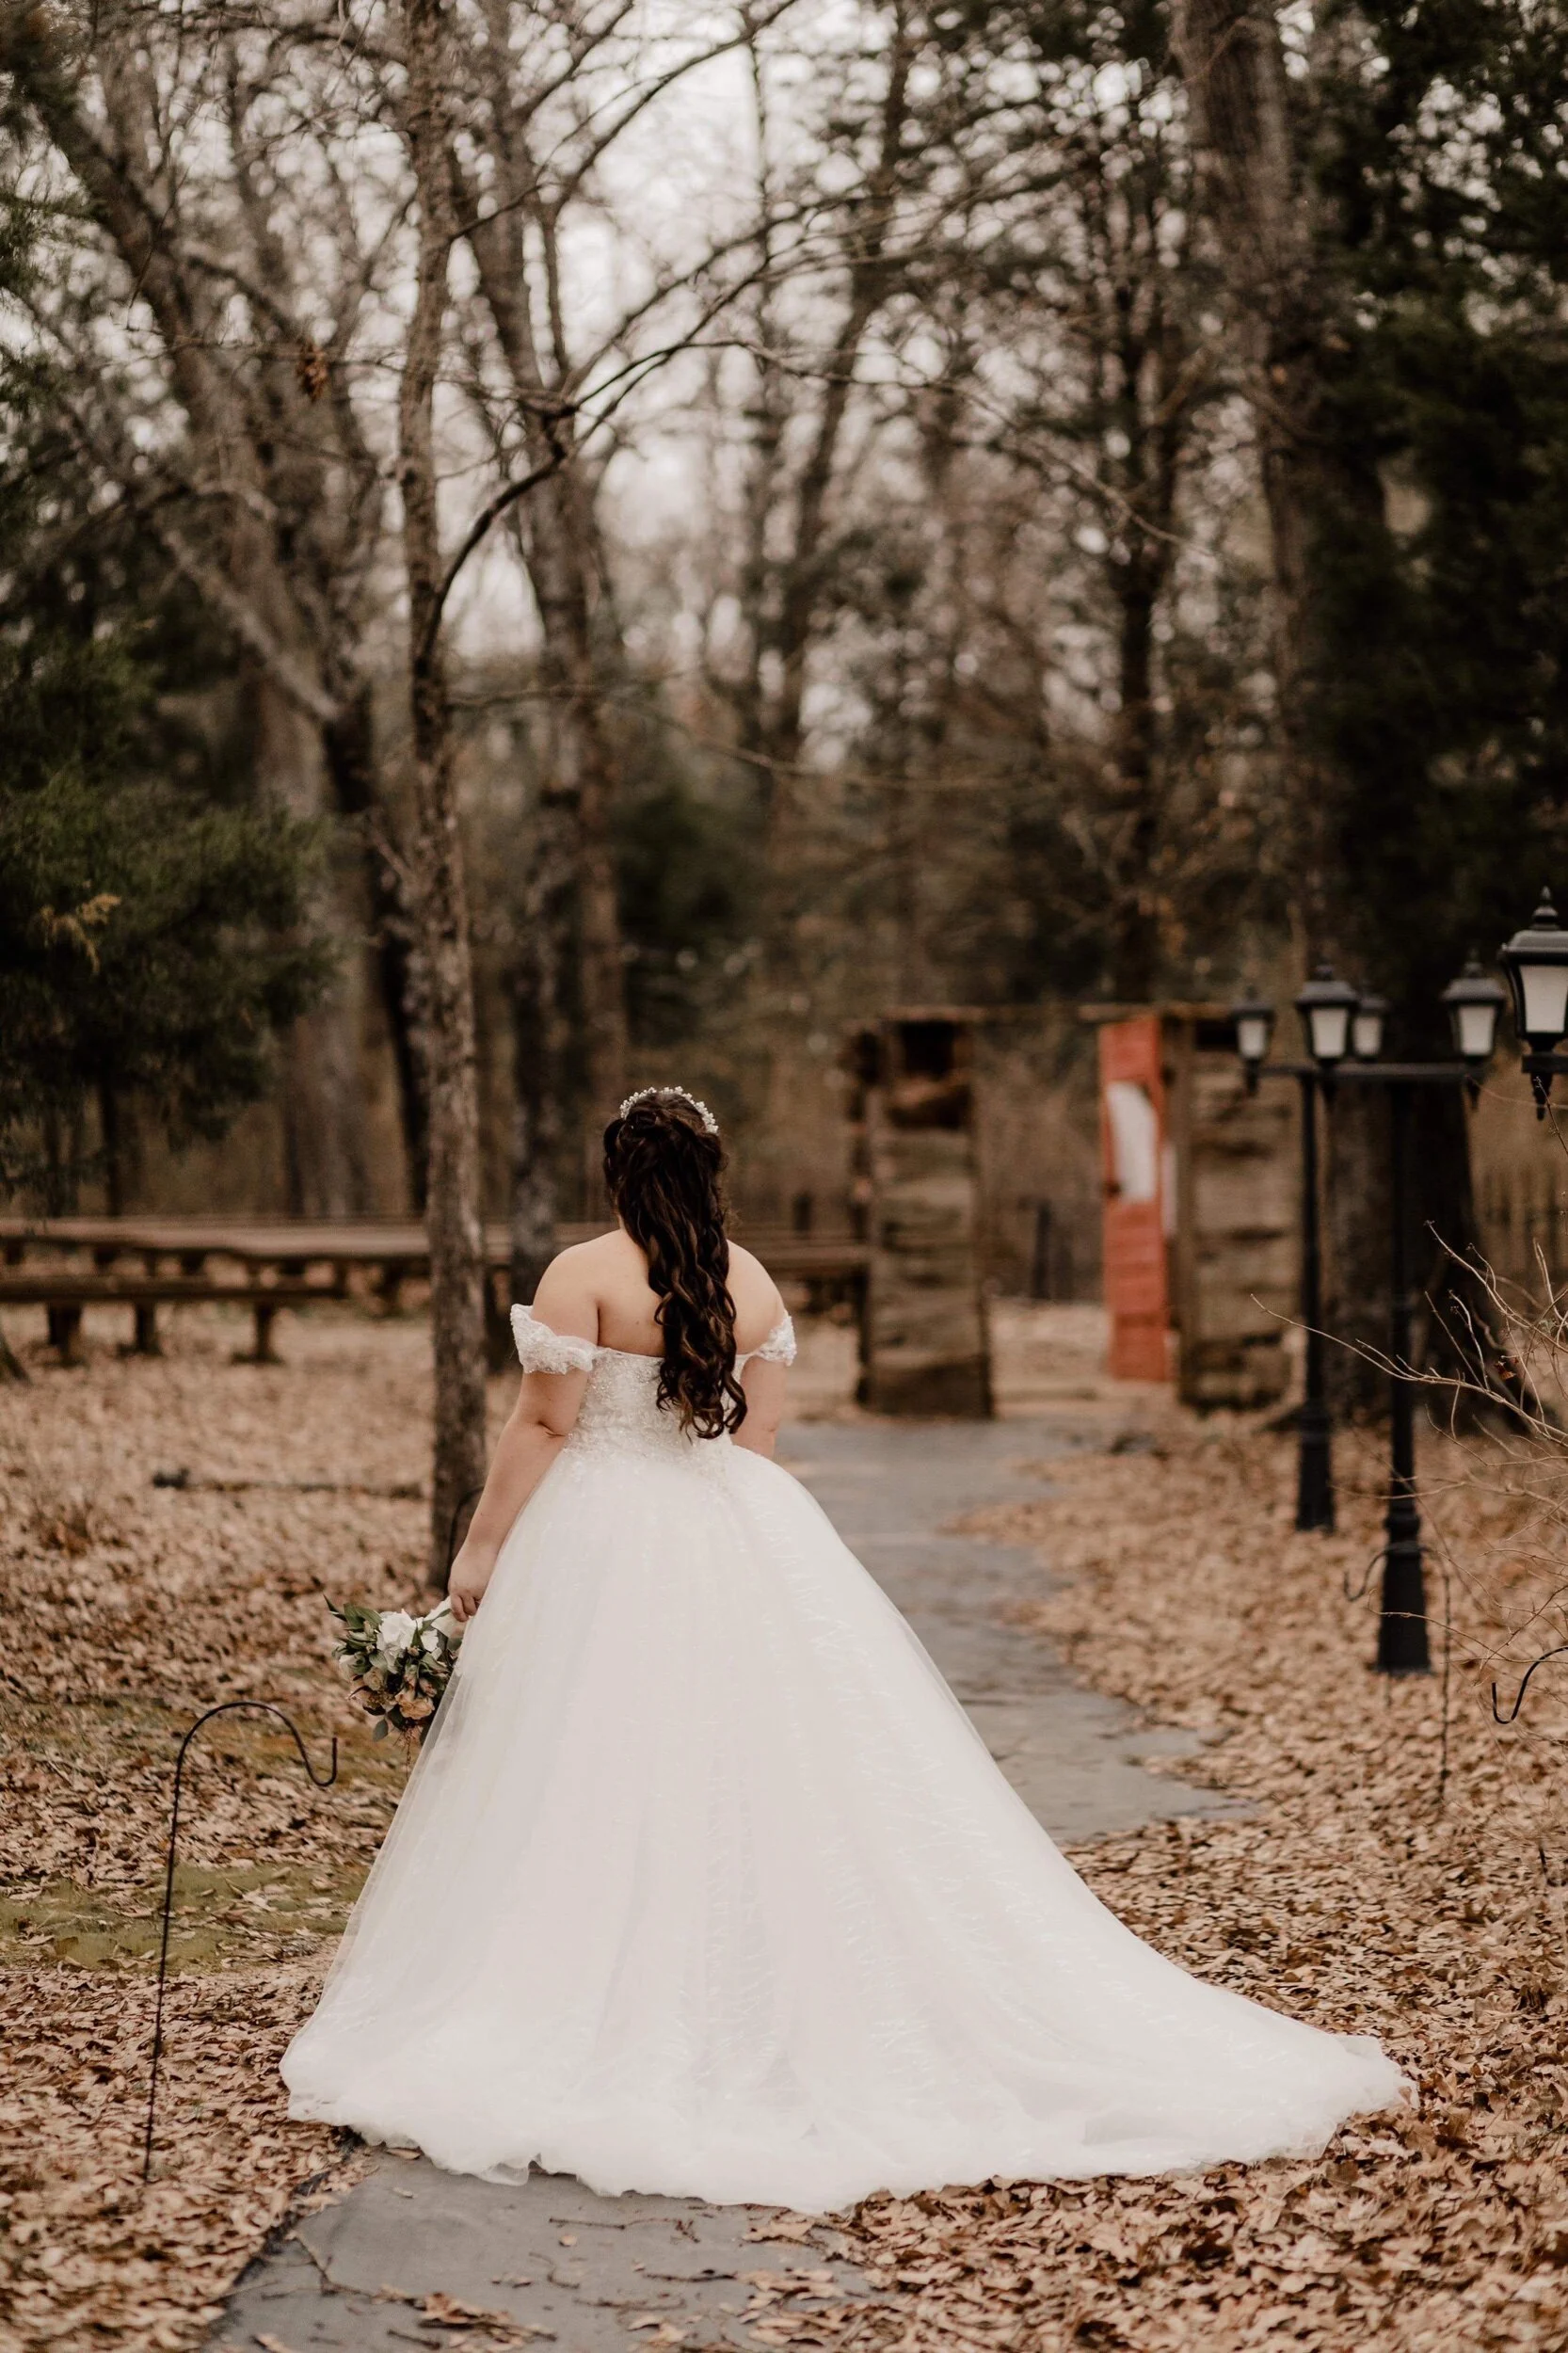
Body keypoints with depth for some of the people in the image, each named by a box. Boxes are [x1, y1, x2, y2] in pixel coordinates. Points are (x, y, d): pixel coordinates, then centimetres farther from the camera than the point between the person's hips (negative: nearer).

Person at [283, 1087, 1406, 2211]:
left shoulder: (584, 1274, -10)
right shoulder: (754, 1282, 5)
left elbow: (545, 1424, -12)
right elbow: (760, 1434, 8)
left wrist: (483, 1546, -4)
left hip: (607, 1557, -5)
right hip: (743, 1542, 5)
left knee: (602, 1795, -1)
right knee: (784, 1785, 9)